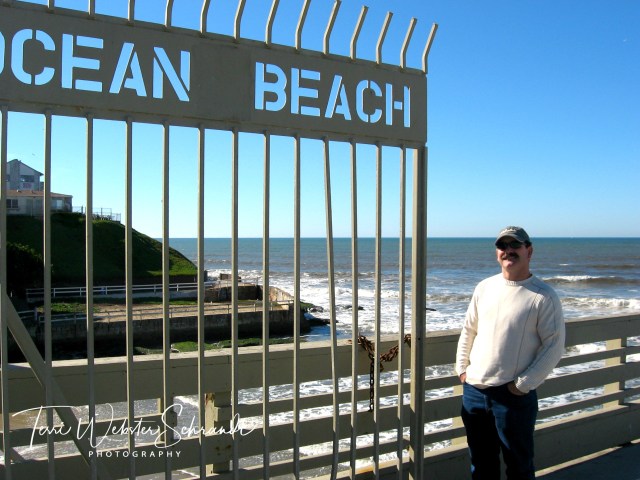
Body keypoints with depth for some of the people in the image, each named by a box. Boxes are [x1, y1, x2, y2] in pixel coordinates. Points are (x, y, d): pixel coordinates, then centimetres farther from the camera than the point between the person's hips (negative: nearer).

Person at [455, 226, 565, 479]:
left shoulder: (543, 296, -9)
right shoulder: (485, 287, 7)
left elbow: (554, 346, -11)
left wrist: (523, 384, -14)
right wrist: (461, 368, 8)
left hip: (513, 395, -5)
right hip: (473, 390, 5)